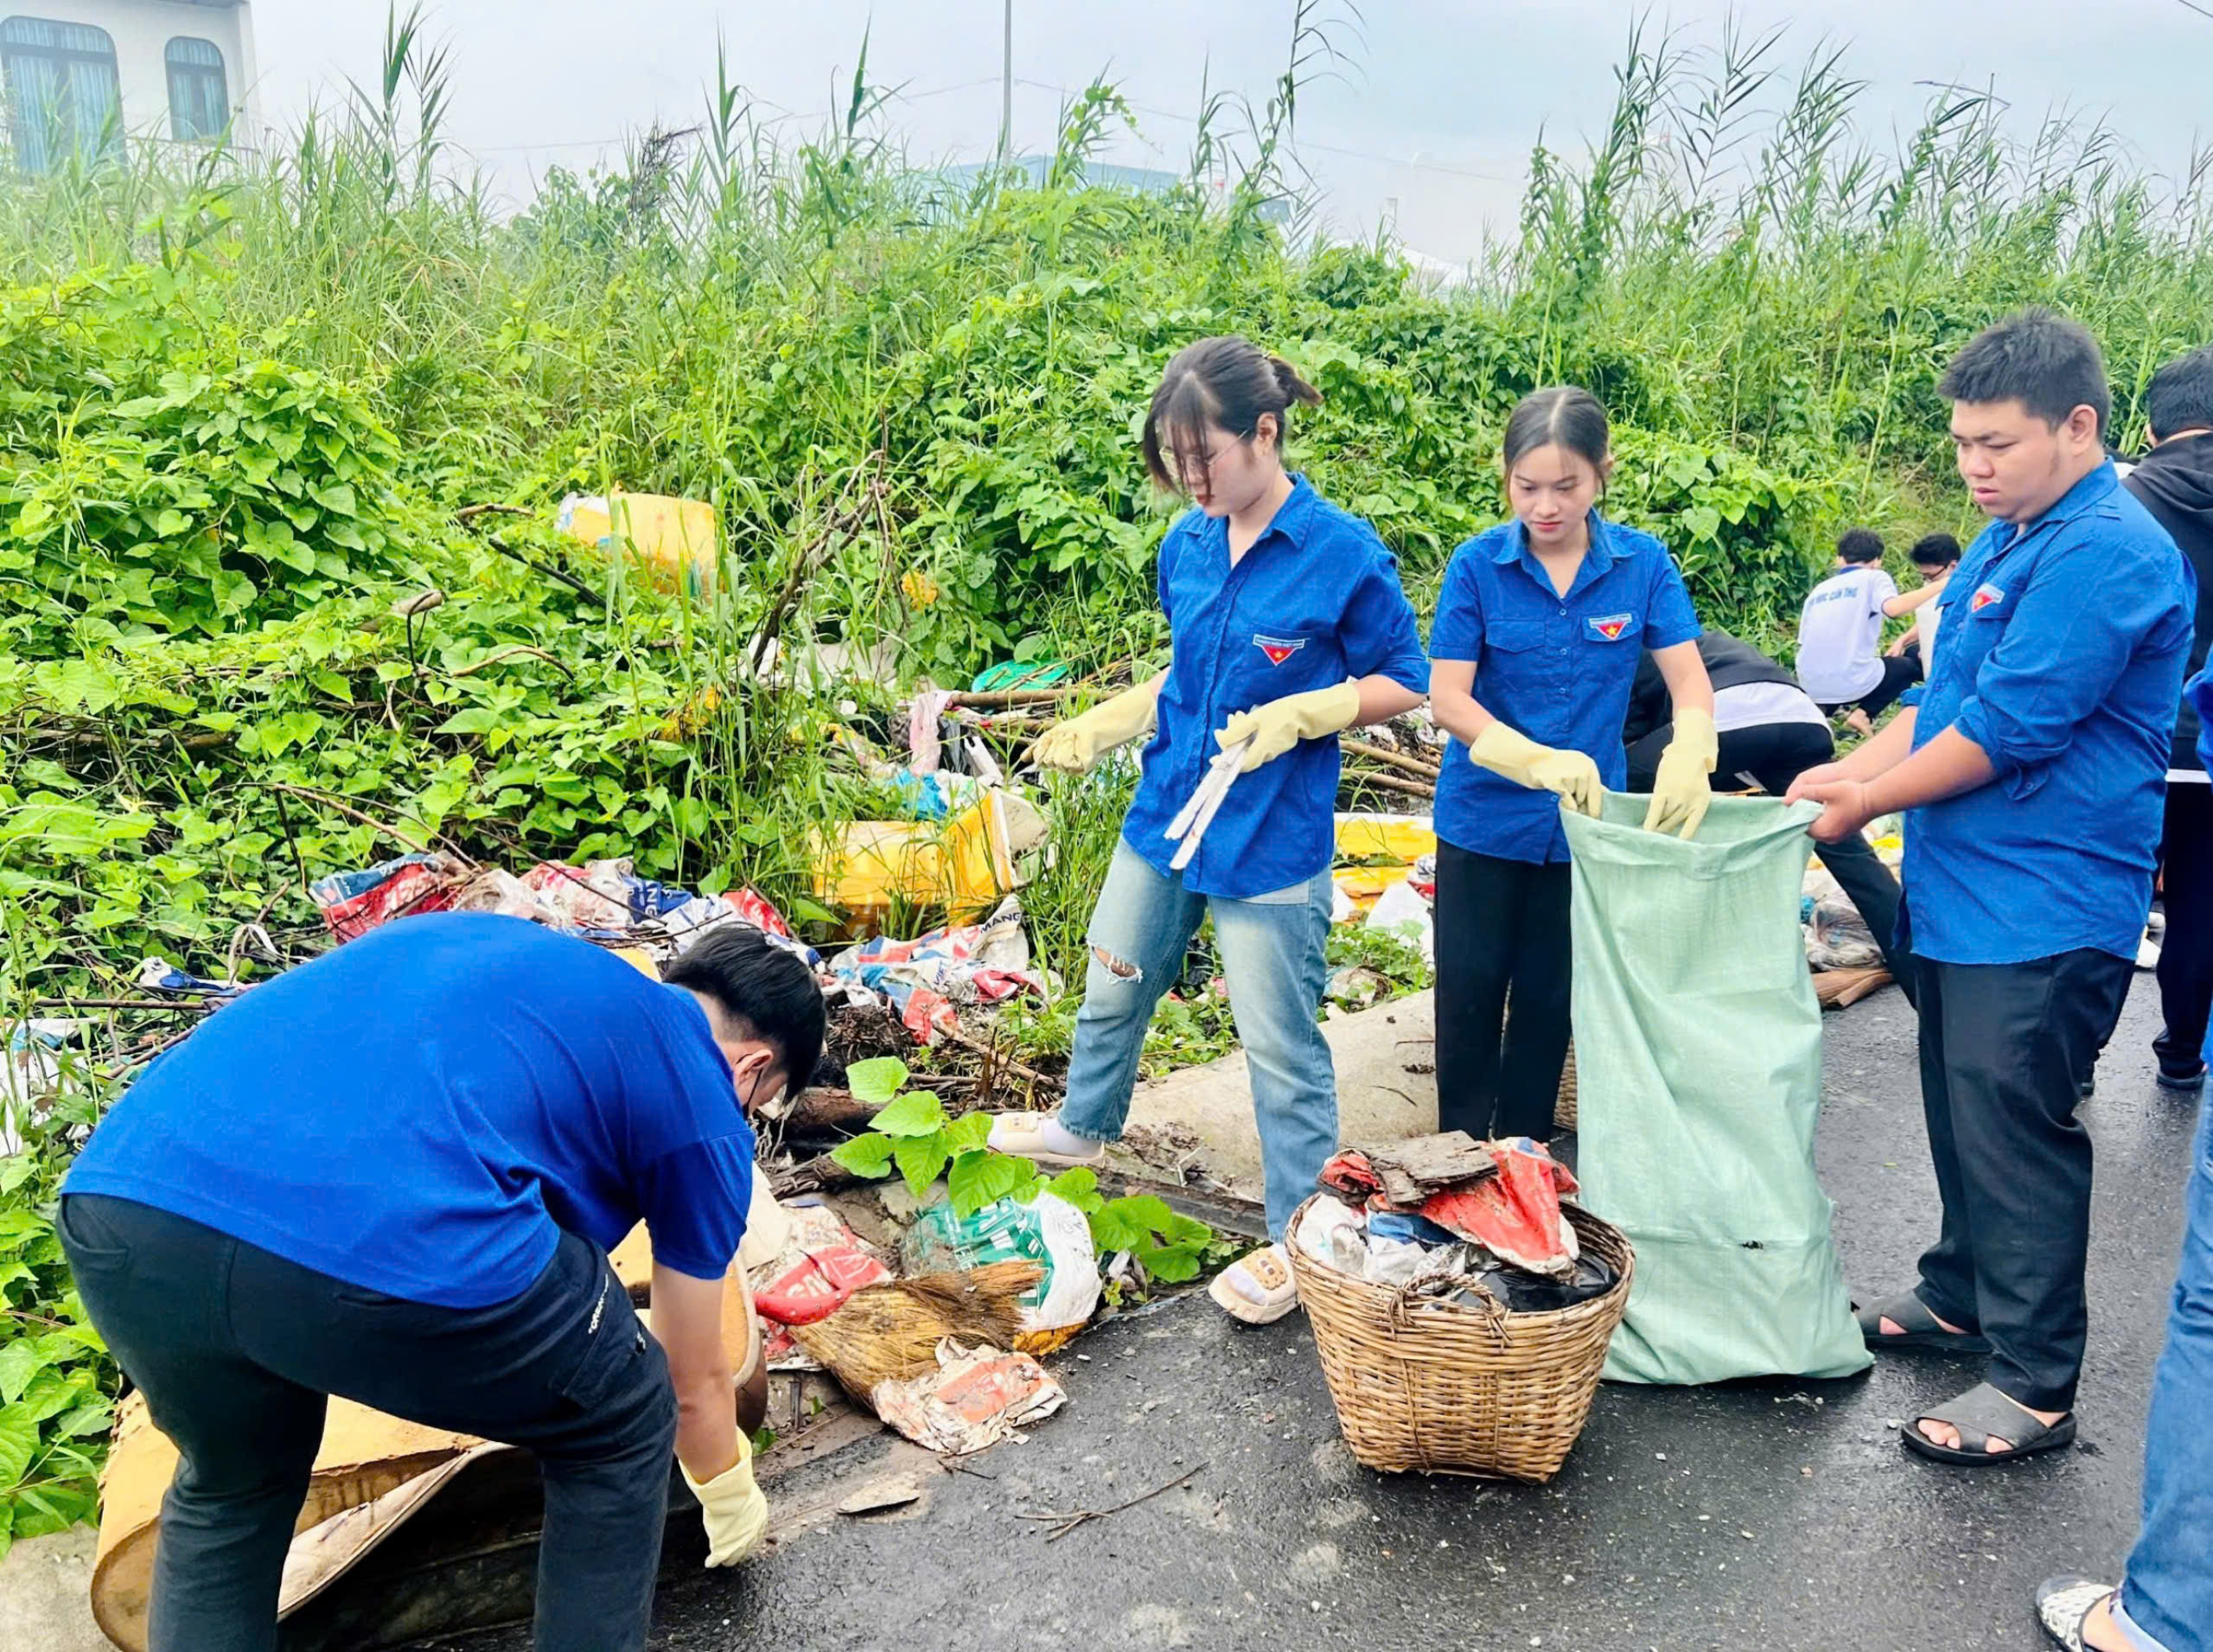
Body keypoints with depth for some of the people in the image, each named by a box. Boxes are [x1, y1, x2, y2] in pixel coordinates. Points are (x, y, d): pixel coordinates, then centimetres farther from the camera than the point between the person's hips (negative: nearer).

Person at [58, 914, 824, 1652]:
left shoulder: (495, 942, 34)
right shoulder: (702, 1098, 18)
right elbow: (695, 1381, 29)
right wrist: (732, 1496, 51)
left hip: (122, 1197, 7)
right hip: (388, 1249, -6)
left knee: (229, 1490, 36)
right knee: (621, 1429, 24)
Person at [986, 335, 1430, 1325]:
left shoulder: (1345, 555, -16)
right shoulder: (1187, 544, 2)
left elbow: (1404, 683, -8)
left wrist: (1298, 715, -21)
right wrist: (1101, 726, 7)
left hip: (1271, 841, -6)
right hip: (1166, 810, 7)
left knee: (1279, 1042, 3)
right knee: (1114, 985, 22)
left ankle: (1299, 1238, 20)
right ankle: (1084, 1128, 49)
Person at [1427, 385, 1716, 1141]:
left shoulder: (1643, 563, -7)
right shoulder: (1478, 564, -12)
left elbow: (1690, 682, -9)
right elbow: (1447, 697, -15)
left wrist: (1688, 754, -31)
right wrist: (1537, 761, -32)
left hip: (1583, 823, 2)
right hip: (1485, 818, -1)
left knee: (1548, 1001, 13)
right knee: (1470, 994, 7)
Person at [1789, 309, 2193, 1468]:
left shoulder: (2105, 554, -18)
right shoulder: (2009, 539, 13)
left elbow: (2005, 729, -21)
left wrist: (1866, 803, -10)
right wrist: (1849, 771, 3)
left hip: (2041, 911, -9)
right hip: (1966, 894, 9)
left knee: (2014, 1130, -3)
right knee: (1962, 1108, 19)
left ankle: (2034, 1384, 9)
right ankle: (1962, 1294, 36)